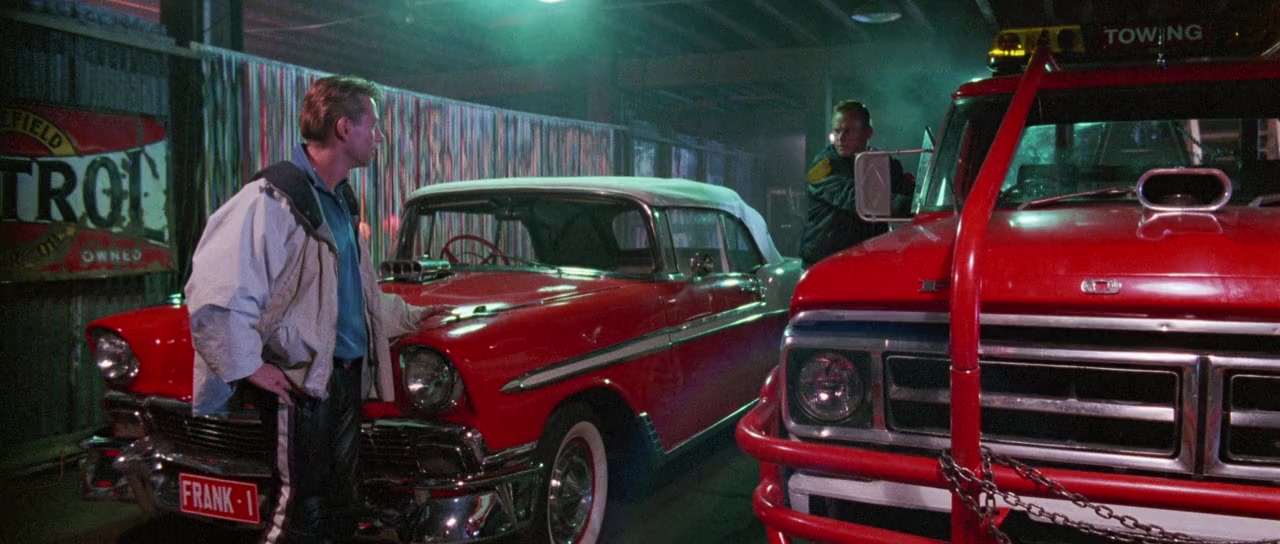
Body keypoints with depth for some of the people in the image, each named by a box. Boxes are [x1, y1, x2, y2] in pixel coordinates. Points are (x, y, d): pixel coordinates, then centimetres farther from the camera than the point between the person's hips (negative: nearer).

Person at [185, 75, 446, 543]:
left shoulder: (340, 201, 15)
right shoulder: (271, 201, -16)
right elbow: (212, 295, -22)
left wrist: (410, 316, 22)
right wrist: (248, 367, -19)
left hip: (348, 379, 9)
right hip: (300, 384, -9)